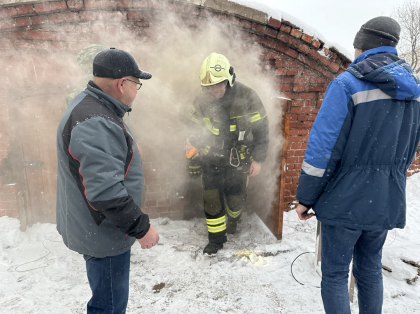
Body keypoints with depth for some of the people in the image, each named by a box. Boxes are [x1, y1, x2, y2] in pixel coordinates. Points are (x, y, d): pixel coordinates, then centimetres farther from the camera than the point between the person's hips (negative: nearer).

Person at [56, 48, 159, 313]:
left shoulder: (89, 106, 7)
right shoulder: (96, 124, -28)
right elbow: (105, 192, -32)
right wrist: (141, 227, -22)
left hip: (96, 228, 10)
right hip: (104, 234, -10)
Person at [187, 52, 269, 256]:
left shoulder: (247, 97, -17)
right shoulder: (203, 100, -8)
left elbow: (261, 130, -8)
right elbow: (197, 126, 7)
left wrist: (258, 159, -8)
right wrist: (192, 143, -13)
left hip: (237, 158, -2)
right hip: (211, 156, 2)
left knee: (235, 197, 10)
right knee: (211, 197, 0)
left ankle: (233, 219, 46)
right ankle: (216, 238, 20)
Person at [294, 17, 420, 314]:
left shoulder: (348, 83, -13)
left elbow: (322, 147, -18)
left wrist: (305, 198, -9)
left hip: (347, 200, -6)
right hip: (387, 202, 7)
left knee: (335, 275, 8)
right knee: (370, 269, 23)